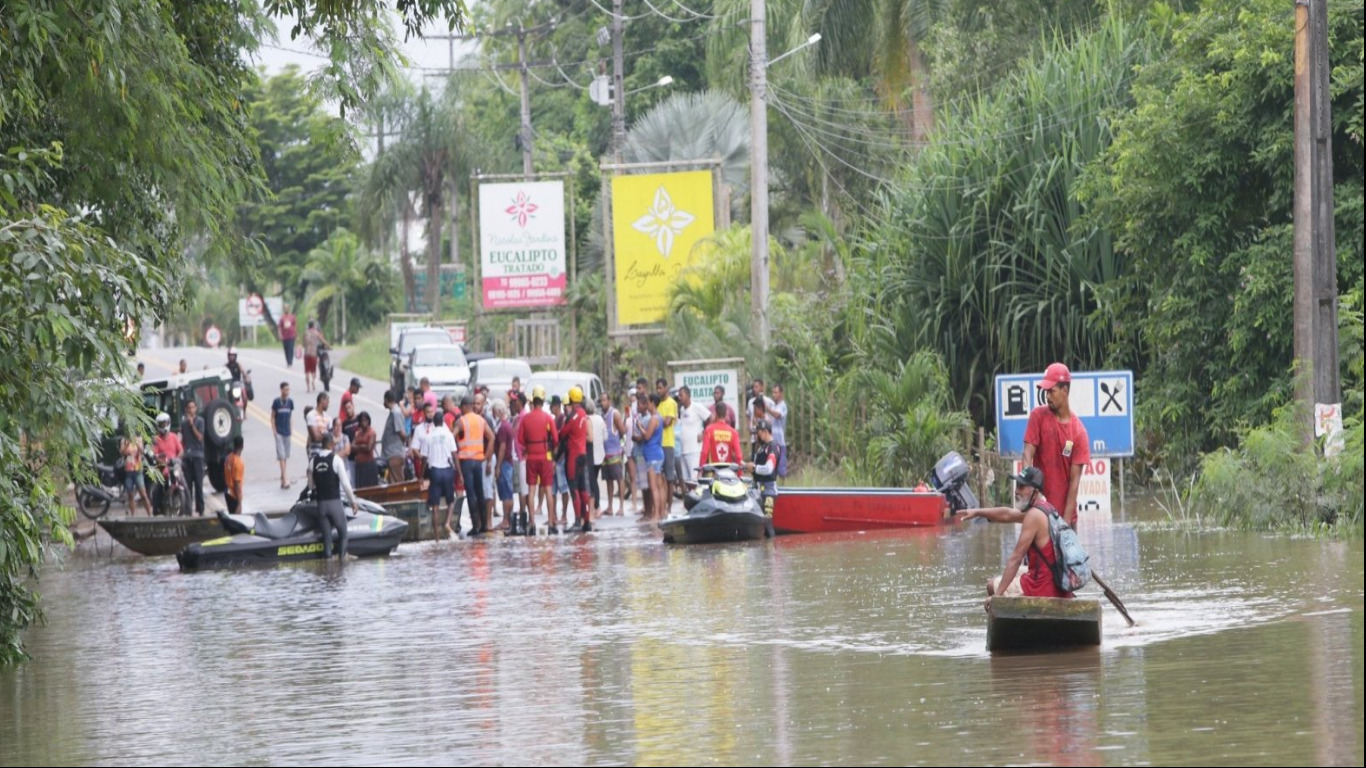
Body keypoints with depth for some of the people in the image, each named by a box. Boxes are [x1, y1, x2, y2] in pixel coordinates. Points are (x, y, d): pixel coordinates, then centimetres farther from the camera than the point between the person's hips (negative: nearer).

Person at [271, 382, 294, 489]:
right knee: (281, 456, -9)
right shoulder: (276, 402, -8)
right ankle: (285, 479, -12)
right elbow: (272, 417, -1)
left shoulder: (290, 401, 3)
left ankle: (283, 479, 20)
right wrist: (274, 431, -6)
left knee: (286, 456, 10)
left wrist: (292, 431, 8)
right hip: (279, 432, -4)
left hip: (287, 432, 4)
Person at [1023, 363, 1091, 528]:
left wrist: (1067, 519, -12)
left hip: (1065, 511, 0)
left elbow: (1075, 479, -7)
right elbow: (1028, 455, -7)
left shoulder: (1078, 430, -5)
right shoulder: (1038, 416, -1)